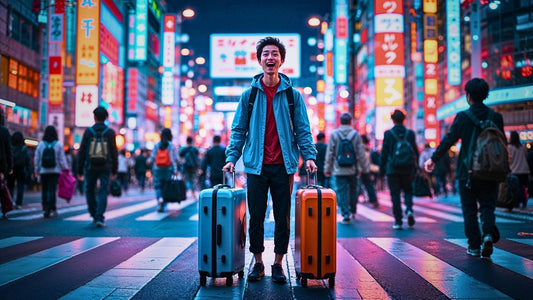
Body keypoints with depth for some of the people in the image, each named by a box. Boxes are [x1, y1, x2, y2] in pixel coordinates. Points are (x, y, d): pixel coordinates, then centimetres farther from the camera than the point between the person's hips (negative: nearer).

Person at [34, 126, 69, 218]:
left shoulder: (40, 144, 1)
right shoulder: (58, 144, -4)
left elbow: (36, 159, 5)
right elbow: (62, 159, -3)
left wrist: (37, 170, 14)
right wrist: (65, 169, 7)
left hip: (44, 171, 2)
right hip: (55, 171, -2)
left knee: (45, 190, 11)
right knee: (52, 190, -3)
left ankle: (45, 209, 14)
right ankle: (49, 209, -9)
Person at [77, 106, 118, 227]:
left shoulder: (88, 131, -1)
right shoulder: (110, 132, 0)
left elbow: (82, 151, -1)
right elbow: (114, 152, 2)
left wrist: (80, 170, 5)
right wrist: (114, 170, 9)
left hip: (90, 167, 0)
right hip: (105, 168, 0)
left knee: (89, 191, 16)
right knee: (103, 192, 2)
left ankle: (95, 215, 20)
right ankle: (99, 218, -6)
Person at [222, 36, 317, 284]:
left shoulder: (292, 94, 5)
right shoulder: (249, 94, 6)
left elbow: (303, 130, 5)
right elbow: (239, 130, 8)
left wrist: (309, 156, -8)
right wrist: (232, 157, -2)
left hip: (284, 166, 0)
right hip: (256, 165, 0)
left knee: (283, 217, 6)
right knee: (256, 216, 6)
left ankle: (278, 263, 18)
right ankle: (258, 263, 20)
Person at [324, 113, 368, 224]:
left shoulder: (334, 134, -3)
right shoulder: (356, 134, -2)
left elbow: (330, 153, -2)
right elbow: (361, 153, 1)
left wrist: (327, 168, 5)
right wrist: (365, 168, 11)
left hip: (339, 170, -1)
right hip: (353, 169, 1)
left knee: (341, 193, 2)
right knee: (353, 190, 19)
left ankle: (346, 216, 0)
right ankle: (353, 210, 28)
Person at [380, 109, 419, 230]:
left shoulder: (388, 134, -5)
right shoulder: (410, 133, 2)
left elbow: (384, 153, -3)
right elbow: (415, 152, 4)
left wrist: (382, 168, 4)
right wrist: (415, 168, 12)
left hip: (392, 169, -2)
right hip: (407, 169, 2)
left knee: (395, 195, 4)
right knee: (408, 190, 18)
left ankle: (398, 221, 3)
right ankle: (409, 210, -8)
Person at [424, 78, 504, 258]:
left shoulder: (463, 117, -6)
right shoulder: (496, 117, 2)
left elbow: (449, 140, -9)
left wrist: (434, 159, -1)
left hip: (467, 172, -2)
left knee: (470, 210, 7)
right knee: (487, 206, 10)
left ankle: (474, 247, 10)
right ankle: (488, 234, -14)